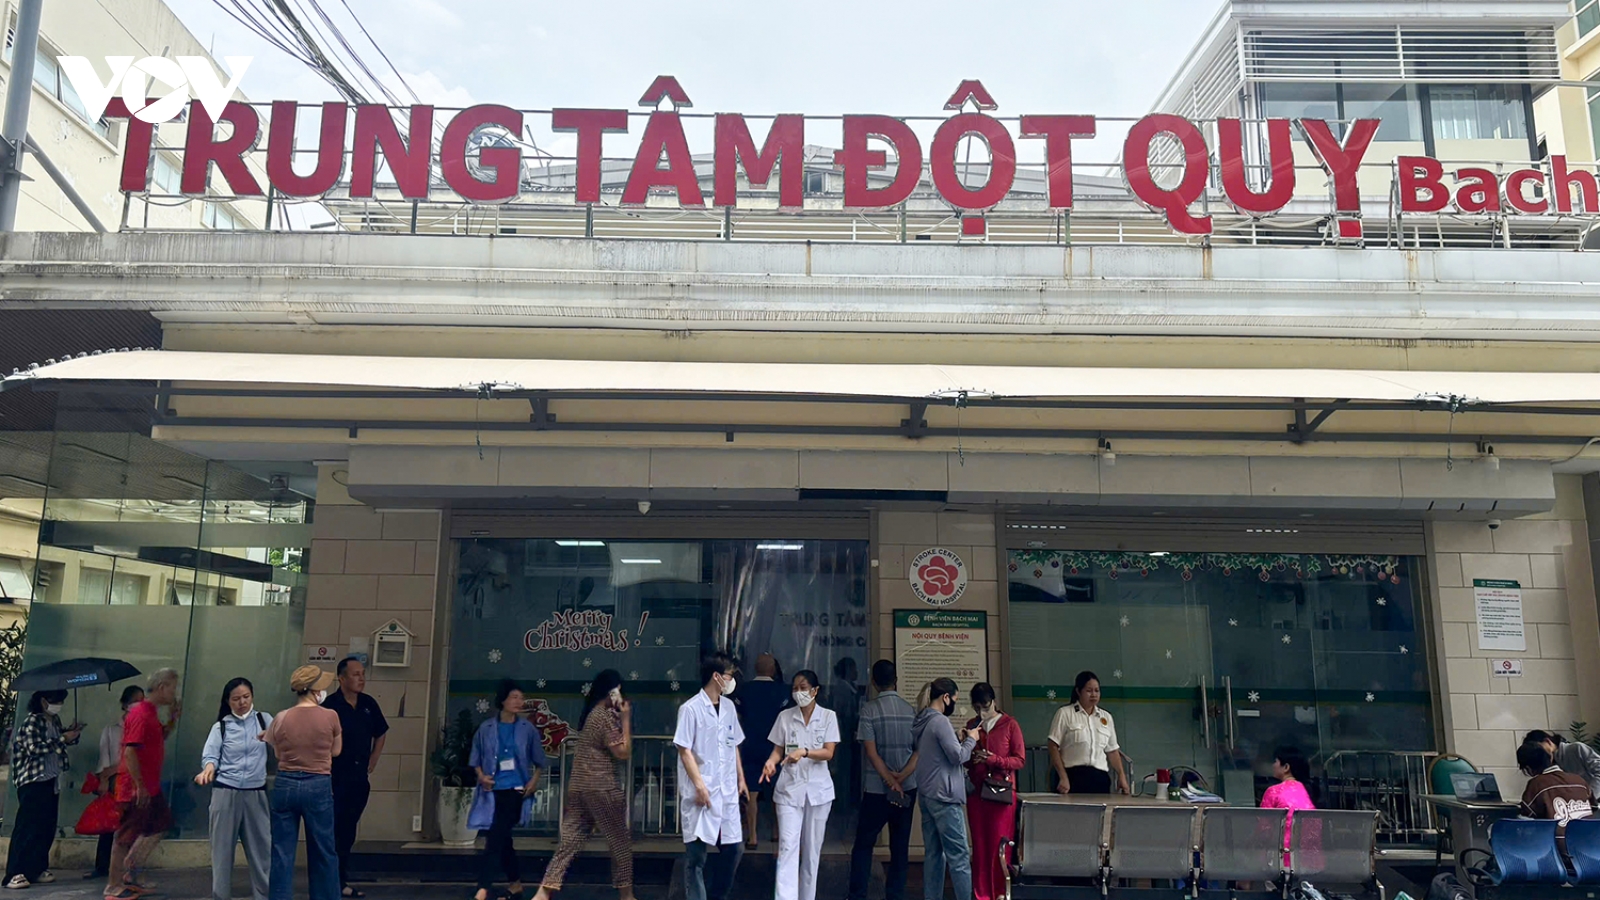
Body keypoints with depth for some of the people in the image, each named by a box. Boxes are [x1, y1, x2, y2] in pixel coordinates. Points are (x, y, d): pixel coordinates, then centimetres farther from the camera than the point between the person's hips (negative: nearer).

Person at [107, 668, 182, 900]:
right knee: (126, 836, 0)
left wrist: (173, 719, 9)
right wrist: (139, 786, -22)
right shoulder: (140, 714, -19)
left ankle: (131, 874, 23)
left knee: (160, 824, 17)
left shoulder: (151, 713, 11)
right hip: (137, 789, -10)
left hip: (150, 787, 10)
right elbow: (129, 752, -23)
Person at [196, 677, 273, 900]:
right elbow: (210, 755, -8)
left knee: (261, 848, 4)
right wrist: (208, 768, -30)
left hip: (256, 793, 1)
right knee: (223, 848, 5)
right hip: (225, 793, -1)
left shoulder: (264, 720, 5)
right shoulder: (221, 726, 4)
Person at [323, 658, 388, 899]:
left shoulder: (368, 704, 5)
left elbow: (380, 734, 18)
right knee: (332, 832, 1)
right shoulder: (330, 705, -14)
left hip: (359, 779, 6)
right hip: (334, 778, -6)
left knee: (347, 833, 15)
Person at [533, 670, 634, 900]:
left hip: (578, 787, 8)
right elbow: (624, 752, -13)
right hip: (601, 789, -8)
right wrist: (626, 719, -7)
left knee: (570, 841, 5)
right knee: (620, 841, 6)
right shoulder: (605, 717, -13)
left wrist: (618, 717, 16)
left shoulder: (592, 714, 15)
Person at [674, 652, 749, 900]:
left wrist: (741, 778, 16)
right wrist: (699, 785, -16)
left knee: (734, 847, 10)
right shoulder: (691, 708, -11)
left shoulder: (728, 707, 10)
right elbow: (684, 750, -12)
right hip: (702, 792, -7)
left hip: (727, 792, 7)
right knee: (697, 853, -2)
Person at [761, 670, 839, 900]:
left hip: (818, 789, 0)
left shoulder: (828, 717, -1)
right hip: (789, 788, 0)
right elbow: (778, 750, 5)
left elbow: (828, 753, -9)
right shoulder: (785, 716, 2)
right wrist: (771, 761, -17)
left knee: (812, 848, 8)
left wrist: (804, 752, -26)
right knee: (788, 846, -10)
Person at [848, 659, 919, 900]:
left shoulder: (870, 709, -8)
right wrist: (902, 776, -10)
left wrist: (890, 781, -11)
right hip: (908, 788, 3)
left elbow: (871, 751, -13)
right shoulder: (910, 709, 3)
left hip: (877, 788, -3)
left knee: (864, 843, 7)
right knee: (900, 845, 10)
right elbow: (920, 749, -3)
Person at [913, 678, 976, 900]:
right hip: (943, 795, -9)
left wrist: (957, 739, 13)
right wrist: (970, 740, -1)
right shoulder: (940, 721, -16)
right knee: (959, 854, -5)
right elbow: (958, 757, -16)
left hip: (926, 794, 9)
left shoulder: (921, 721, 12)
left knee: (933, 853, 10)